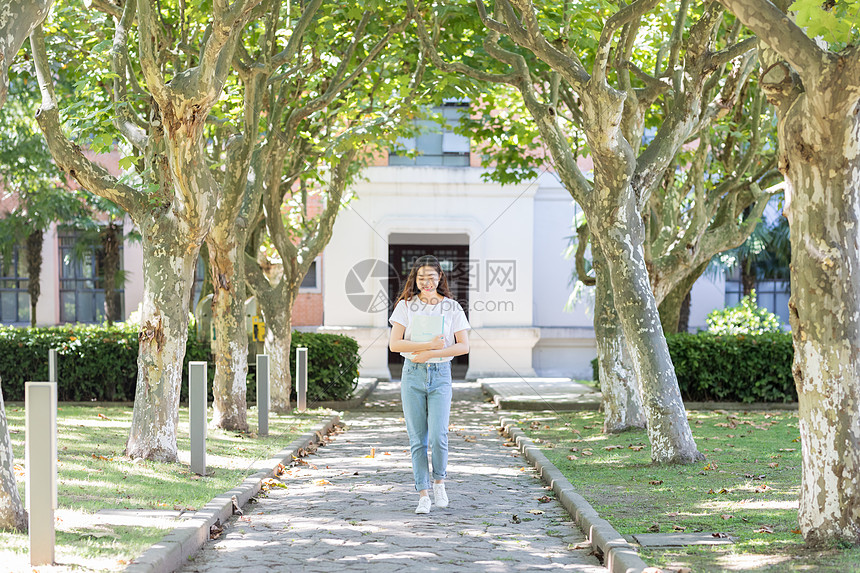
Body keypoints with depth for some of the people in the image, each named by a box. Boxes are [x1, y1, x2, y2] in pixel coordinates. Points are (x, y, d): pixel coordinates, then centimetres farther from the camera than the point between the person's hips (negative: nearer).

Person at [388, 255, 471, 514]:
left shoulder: (452, 307, 2)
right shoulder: (406, 305, 2)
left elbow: (464, 346, -4)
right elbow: (394, 344, -7)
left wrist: (428, 354, -13)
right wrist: (429, 345, -16)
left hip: (440, 375, -1)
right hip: (412, 375, 1)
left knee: (438, 436, -12)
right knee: (417, 439, 2)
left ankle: (439, 481, 15)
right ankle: (423, 495, 10)